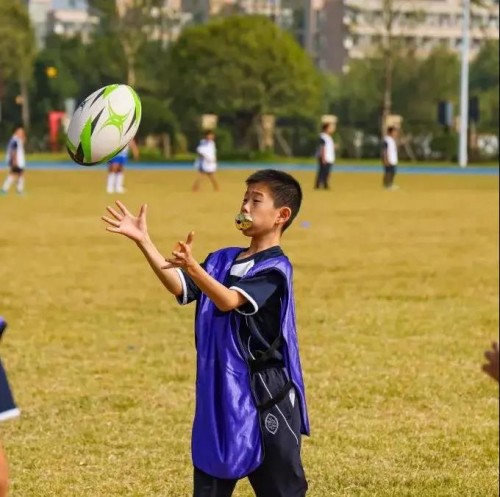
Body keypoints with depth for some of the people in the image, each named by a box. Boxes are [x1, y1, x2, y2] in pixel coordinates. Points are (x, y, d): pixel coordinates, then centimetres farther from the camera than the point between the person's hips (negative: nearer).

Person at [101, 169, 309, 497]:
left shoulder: (276, 268, -14)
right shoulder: (224, 260, 9)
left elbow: (229, 300, -27)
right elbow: (180, 287, 0)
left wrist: (192, 267, -43)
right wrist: (143, 241, -7)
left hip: (265, 397, -7)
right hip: (219, 394, 7)